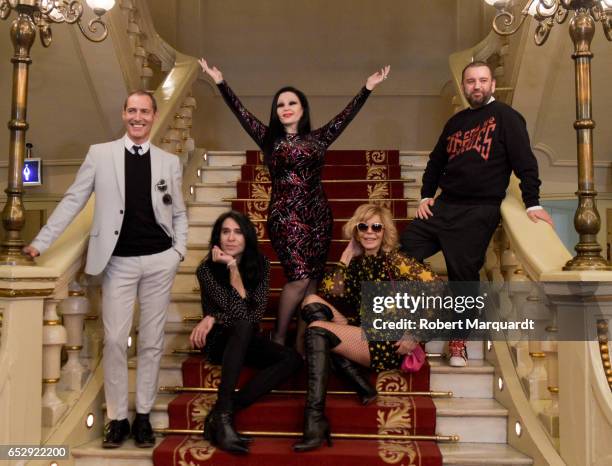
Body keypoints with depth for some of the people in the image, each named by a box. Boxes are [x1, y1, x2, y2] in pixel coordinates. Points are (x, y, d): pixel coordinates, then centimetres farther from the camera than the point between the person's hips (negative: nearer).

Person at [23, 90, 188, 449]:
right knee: (115, 341, -1)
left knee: (152, 341, 7)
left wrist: (180, 249, 0)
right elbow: (74, 200, 4)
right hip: (119, 262, -1)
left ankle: (144, 415, 19)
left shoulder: (169, 161, 7)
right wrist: (41, 242, 0)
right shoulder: (100, 154, 4)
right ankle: (118, 418, 13)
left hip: (160, 261, 1)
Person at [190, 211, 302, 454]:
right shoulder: (207, 268, -13)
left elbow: (258, 310, -13)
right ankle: (223, 415, -43)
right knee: (243, 325, -37)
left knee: (292, 359, -24)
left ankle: (220, 413, -31)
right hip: (220, 340, -4)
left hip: (247, 341, 4)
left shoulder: (260, 263, -4)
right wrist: (232, 266, -25)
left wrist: (214, 318, -23)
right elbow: (239, 311, -21)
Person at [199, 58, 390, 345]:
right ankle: (278, 339, 1)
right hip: (285, 214, -3)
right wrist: (220, 82, -6)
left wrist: (368, 87, 8)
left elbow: (346, 115, 11)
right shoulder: (269, 138, 7)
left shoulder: (317, 139, 12)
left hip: (318, 214, 3)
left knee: (313, 281, 3)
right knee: (299, 278, -14)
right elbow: (241, 113, 0)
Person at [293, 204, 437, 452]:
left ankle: (316, 421, -27)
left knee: (317, 330, -22)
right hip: (362, 333, 7)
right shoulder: (357, 261, 11)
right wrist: (347, 255, 0)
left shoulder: (395, 260, -7)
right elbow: (329, 293, -1)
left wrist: (415, 335, -16)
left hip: (389, 344, -7)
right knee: (312, 302, -5)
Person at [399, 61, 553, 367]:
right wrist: (426, 196, 12)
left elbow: (524, 162, -8)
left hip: (480, 211, -6)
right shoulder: (455, 122, 19)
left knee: (463, 273, -5)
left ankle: (458, 340, 11)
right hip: (443, 206, 6)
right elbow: (436, 161, 24)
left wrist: (532, 203, -16)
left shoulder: (505, 117, -1)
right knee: (405, 250, -1)